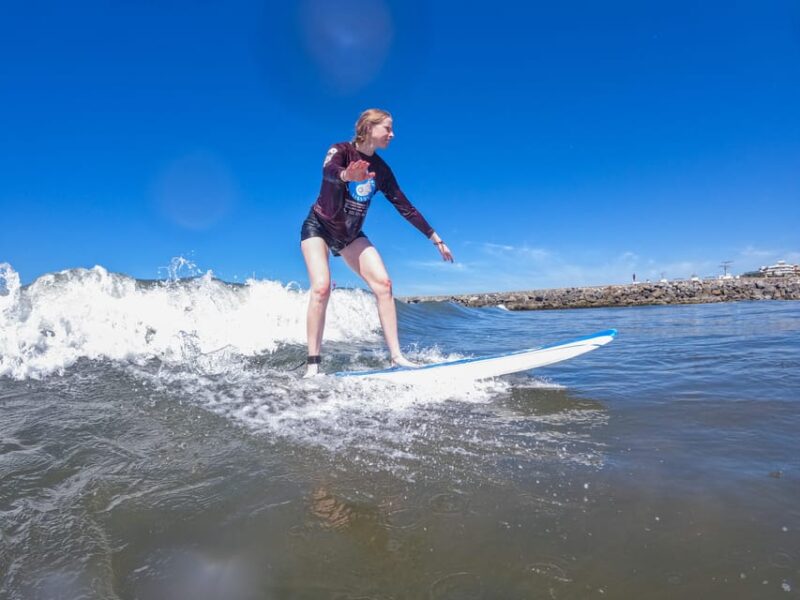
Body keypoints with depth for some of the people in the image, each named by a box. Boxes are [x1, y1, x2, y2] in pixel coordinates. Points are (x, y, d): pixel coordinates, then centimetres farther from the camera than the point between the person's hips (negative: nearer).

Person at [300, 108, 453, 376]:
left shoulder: (381, 170, 1)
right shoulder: (341, 150, -14)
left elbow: (406, 207, 3)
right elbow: (328, 171, -38)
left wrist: (436, 239, 2)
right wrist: (346, 175, -62)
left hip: (350, 234, 5)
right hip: (318, 227, -5)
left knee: (383, 283, -12)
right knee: (321, 287, -24)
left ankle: (396, 356, -10)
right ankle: (312, 364, -15)